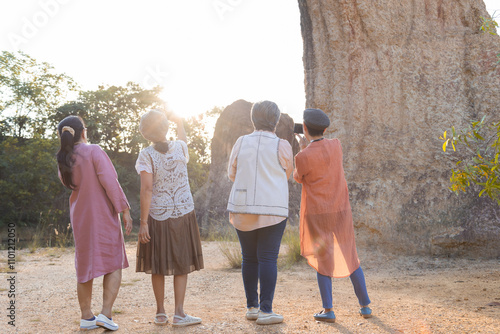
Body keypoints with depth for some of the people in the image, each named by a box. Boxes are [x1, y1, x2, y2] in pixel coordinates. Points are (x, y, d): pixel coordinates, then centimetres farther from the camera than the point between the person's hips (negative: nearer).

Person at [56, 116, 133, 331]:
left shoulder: (64, 160, 3)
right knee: (114, 264, 4)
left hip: (80, 216, 6)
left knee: (85, 265, 14)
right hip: (103, 216, -6)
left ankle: (86, 317, 19)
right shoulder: (93, 151, -14)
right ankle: (105, 314, -5)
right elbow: (109, 182, -20)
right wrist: (124, 210, -15)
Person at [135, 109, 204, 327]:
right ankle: (179, 313, 4)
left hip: (157, 216, -1)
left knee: (158, 267, 11)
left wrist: (143, 222, -15)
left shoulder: (146, 156, -11)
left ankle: (160, 313, 19)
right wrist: (180, 123, 42)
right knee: (181, 264, 8)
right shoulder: (180, 148, -1)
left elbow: (147, 190, -16)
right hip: (183, 213, 1)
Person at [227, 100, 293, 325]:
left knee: (249, 258, 11)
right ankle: (265, 311, -3)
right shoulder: (282, 146, -4)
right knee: (268, 258, -1)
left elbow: (232, 174, 12)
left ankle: (251, 307, 18)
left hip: (242, 208, 3)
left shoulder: (241, 143, 2)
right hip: (272, 209, -3)